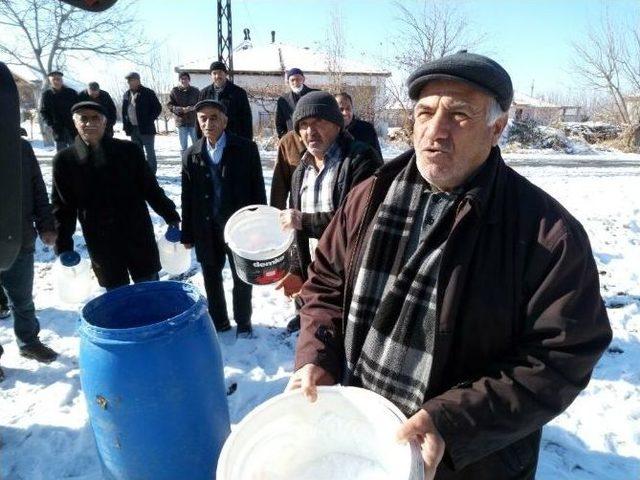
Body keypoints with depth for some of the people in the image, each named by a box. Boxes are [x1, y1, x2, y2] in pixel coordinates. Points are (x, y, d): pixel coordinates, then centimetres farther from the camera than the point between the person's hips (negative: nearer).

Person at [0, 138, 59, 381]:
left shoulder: (22, 147, -1)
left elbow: (38, 191, 5)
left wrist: (46, 227, 0)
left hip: (21, 243, 3)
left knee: (23, 301, 19)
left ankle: (28, 342, 38)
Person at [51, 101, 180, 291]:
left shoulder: (129, 150, -3)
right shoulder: (64, 160, -1)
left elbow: (150, 187, 3)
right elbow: (63, 206, 2)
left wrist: (170, 215, 2)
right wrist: (63, 246, -1)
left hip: (139, 236, 0)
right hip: (101, 245, 1)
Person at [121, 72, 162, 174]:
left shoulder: (148, 93, -7)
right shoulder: (127, 94, 13)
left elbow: (158, 108, -7)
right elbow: (124, 111, 19)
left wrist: (149, 121, -11)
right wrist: (125, 125, 9)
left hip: (146, 129, -6)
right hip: (133, 129, 6)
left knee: (150, 152, -1)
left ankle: (151, 173, 4)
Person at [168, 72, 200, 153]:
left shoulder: (195, 91, 5)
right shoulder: (174, 91, 3)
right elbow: (170, 105, -1)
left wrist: (193, 108, -16)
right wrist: (181, 109, -17)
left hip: (194, 122, 0)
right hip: (181, 122, 0)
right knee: (183, 146, 6)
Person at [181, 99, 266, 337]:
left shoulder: (246, 148, -7)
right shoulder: (191, 155, 1)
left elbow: (258, 188, -5)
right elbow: (187, 198, 4)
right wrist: (187, 234, 3)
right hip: (206, 229, 3)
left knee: (241, 278, 12)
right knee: (211, 279, 16)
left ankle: (243, 322, 33)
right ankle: (218, 321, 37)